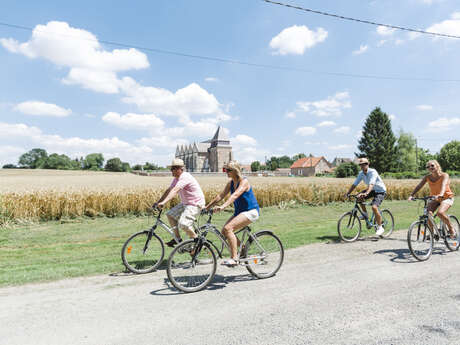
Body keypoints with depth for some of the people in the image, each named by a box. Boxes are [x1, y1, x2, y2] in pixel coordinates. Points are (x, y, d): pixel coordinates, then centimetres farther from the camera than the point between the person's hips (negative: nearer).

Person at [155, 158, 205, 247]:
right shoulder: (176, 178, 8)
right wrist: (158, 201, 8)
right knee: (170, 214, 6)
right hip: (185, 203, 10)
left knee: (183, 224, -22)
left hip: (195, 204, -10)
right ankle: (177, 238, 15)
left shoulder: (185, 177, -22)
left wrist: (164, 202, -40)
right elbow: (168, 190, 13)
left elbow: (175, 190, -33)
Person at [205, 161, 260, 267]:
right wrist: (207, 207, 1)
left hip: (251, 212, -8)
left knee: (228, 228, -24)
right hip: (239, 212, 8)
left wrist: (223, 206, -46)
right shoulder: (231, 182, 7)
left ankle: (234, 258, -18)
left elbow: (235, 195, -33)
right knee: (224, 231, -5)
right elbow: (221, 195, 7)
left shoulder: (244, 181, -17)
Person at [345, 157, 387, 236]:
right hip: (373, 190, 7)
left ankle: (380, 227, -8)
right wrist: (348, 193, -21)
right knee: (358, 196, -13)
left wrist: (366, 193, -58)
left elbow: (371, 184, -42)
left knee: (374, 207, -25)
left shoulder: (373, 172, -27)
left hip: (381, 191, -7)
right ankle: (365, 214, 6)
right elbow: (354, 184, -8)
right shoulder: (361, 173, -7)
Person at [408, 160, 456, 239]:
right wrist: (411, 195, -33)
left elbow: (444, 185, -36)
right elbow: (419, 186, -17)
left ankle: (451, 230, -3)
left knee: (440, 213, -29)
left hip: (446, 197, -4)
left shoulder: (444, 175, -16)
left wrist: (441, 194, -56)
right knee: (428, 213, -21)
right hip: (434, 199, 4)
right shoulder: (427, 177, -7)